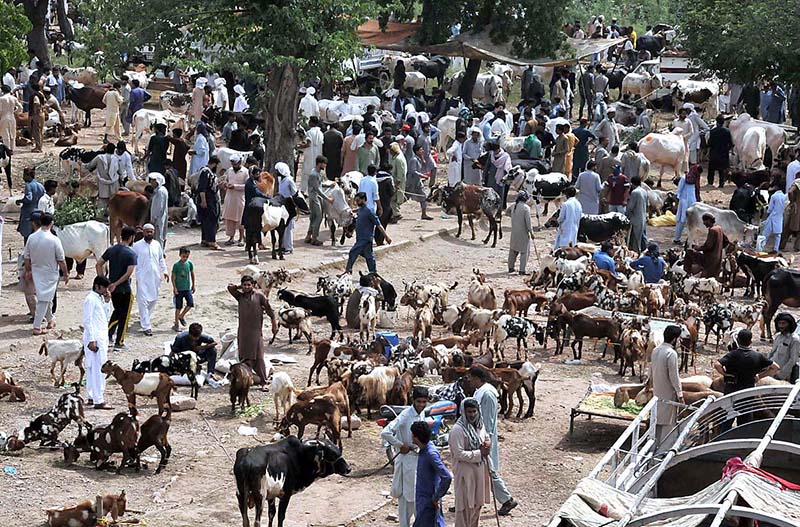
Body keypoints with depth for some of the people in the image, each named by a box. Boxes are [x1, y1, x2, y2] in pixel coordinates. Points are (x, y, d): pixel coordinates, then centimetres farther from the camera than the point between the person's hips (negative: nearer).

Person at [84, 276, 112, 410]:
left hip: (102, 337, 10)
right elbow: (87, 321, -17)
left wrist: (106, 302, 8)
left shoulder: (100, 299, 16)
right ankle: (99, 401, -12)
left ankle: (91, 397, 20)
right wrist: (92, 340, -21)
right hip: (95, 339, -10)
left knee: (93, 369, 14)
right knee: (99, 370, -11)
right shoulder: (91, 299, -12)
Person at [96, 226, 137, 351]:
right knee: (124, 315, 7)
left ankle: (108, 334, 17)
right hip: (124, 289, -6)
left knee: (117, 311, 27)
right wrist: (116, 284, -17)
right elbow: (129, 273, -24)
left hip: (112, 288, 6)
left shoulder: (111, 250, 3)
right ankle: (119, 343, 11)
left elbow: (99, 265, 4)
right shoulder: (131, 254, -16)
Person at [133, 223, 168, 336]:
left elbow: (161, 259, 16)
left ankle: (144, 318, 34)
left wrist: (164, 271, 10)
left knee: (153, 299, 12)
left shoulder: (157, 244, 7)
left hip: (155, 277, 5)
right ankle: (146, 326, -9)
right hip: (142, 277, -5)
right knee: (143, 301, -9)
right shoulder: (137, 246, -5)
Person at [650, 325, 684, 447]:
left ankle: (656, 445, 23)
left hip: (657, 392, 8)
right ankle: (663, 448, 0)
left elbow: (651, 372, 12)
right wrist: (680, 395, -13)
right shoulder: (671, 354, -20)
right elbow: (674, 376, -19)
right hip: (668, 394, -8)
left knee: (658, 420, 16)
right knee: (668, 423, -1)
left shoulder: (656, 350, 4)